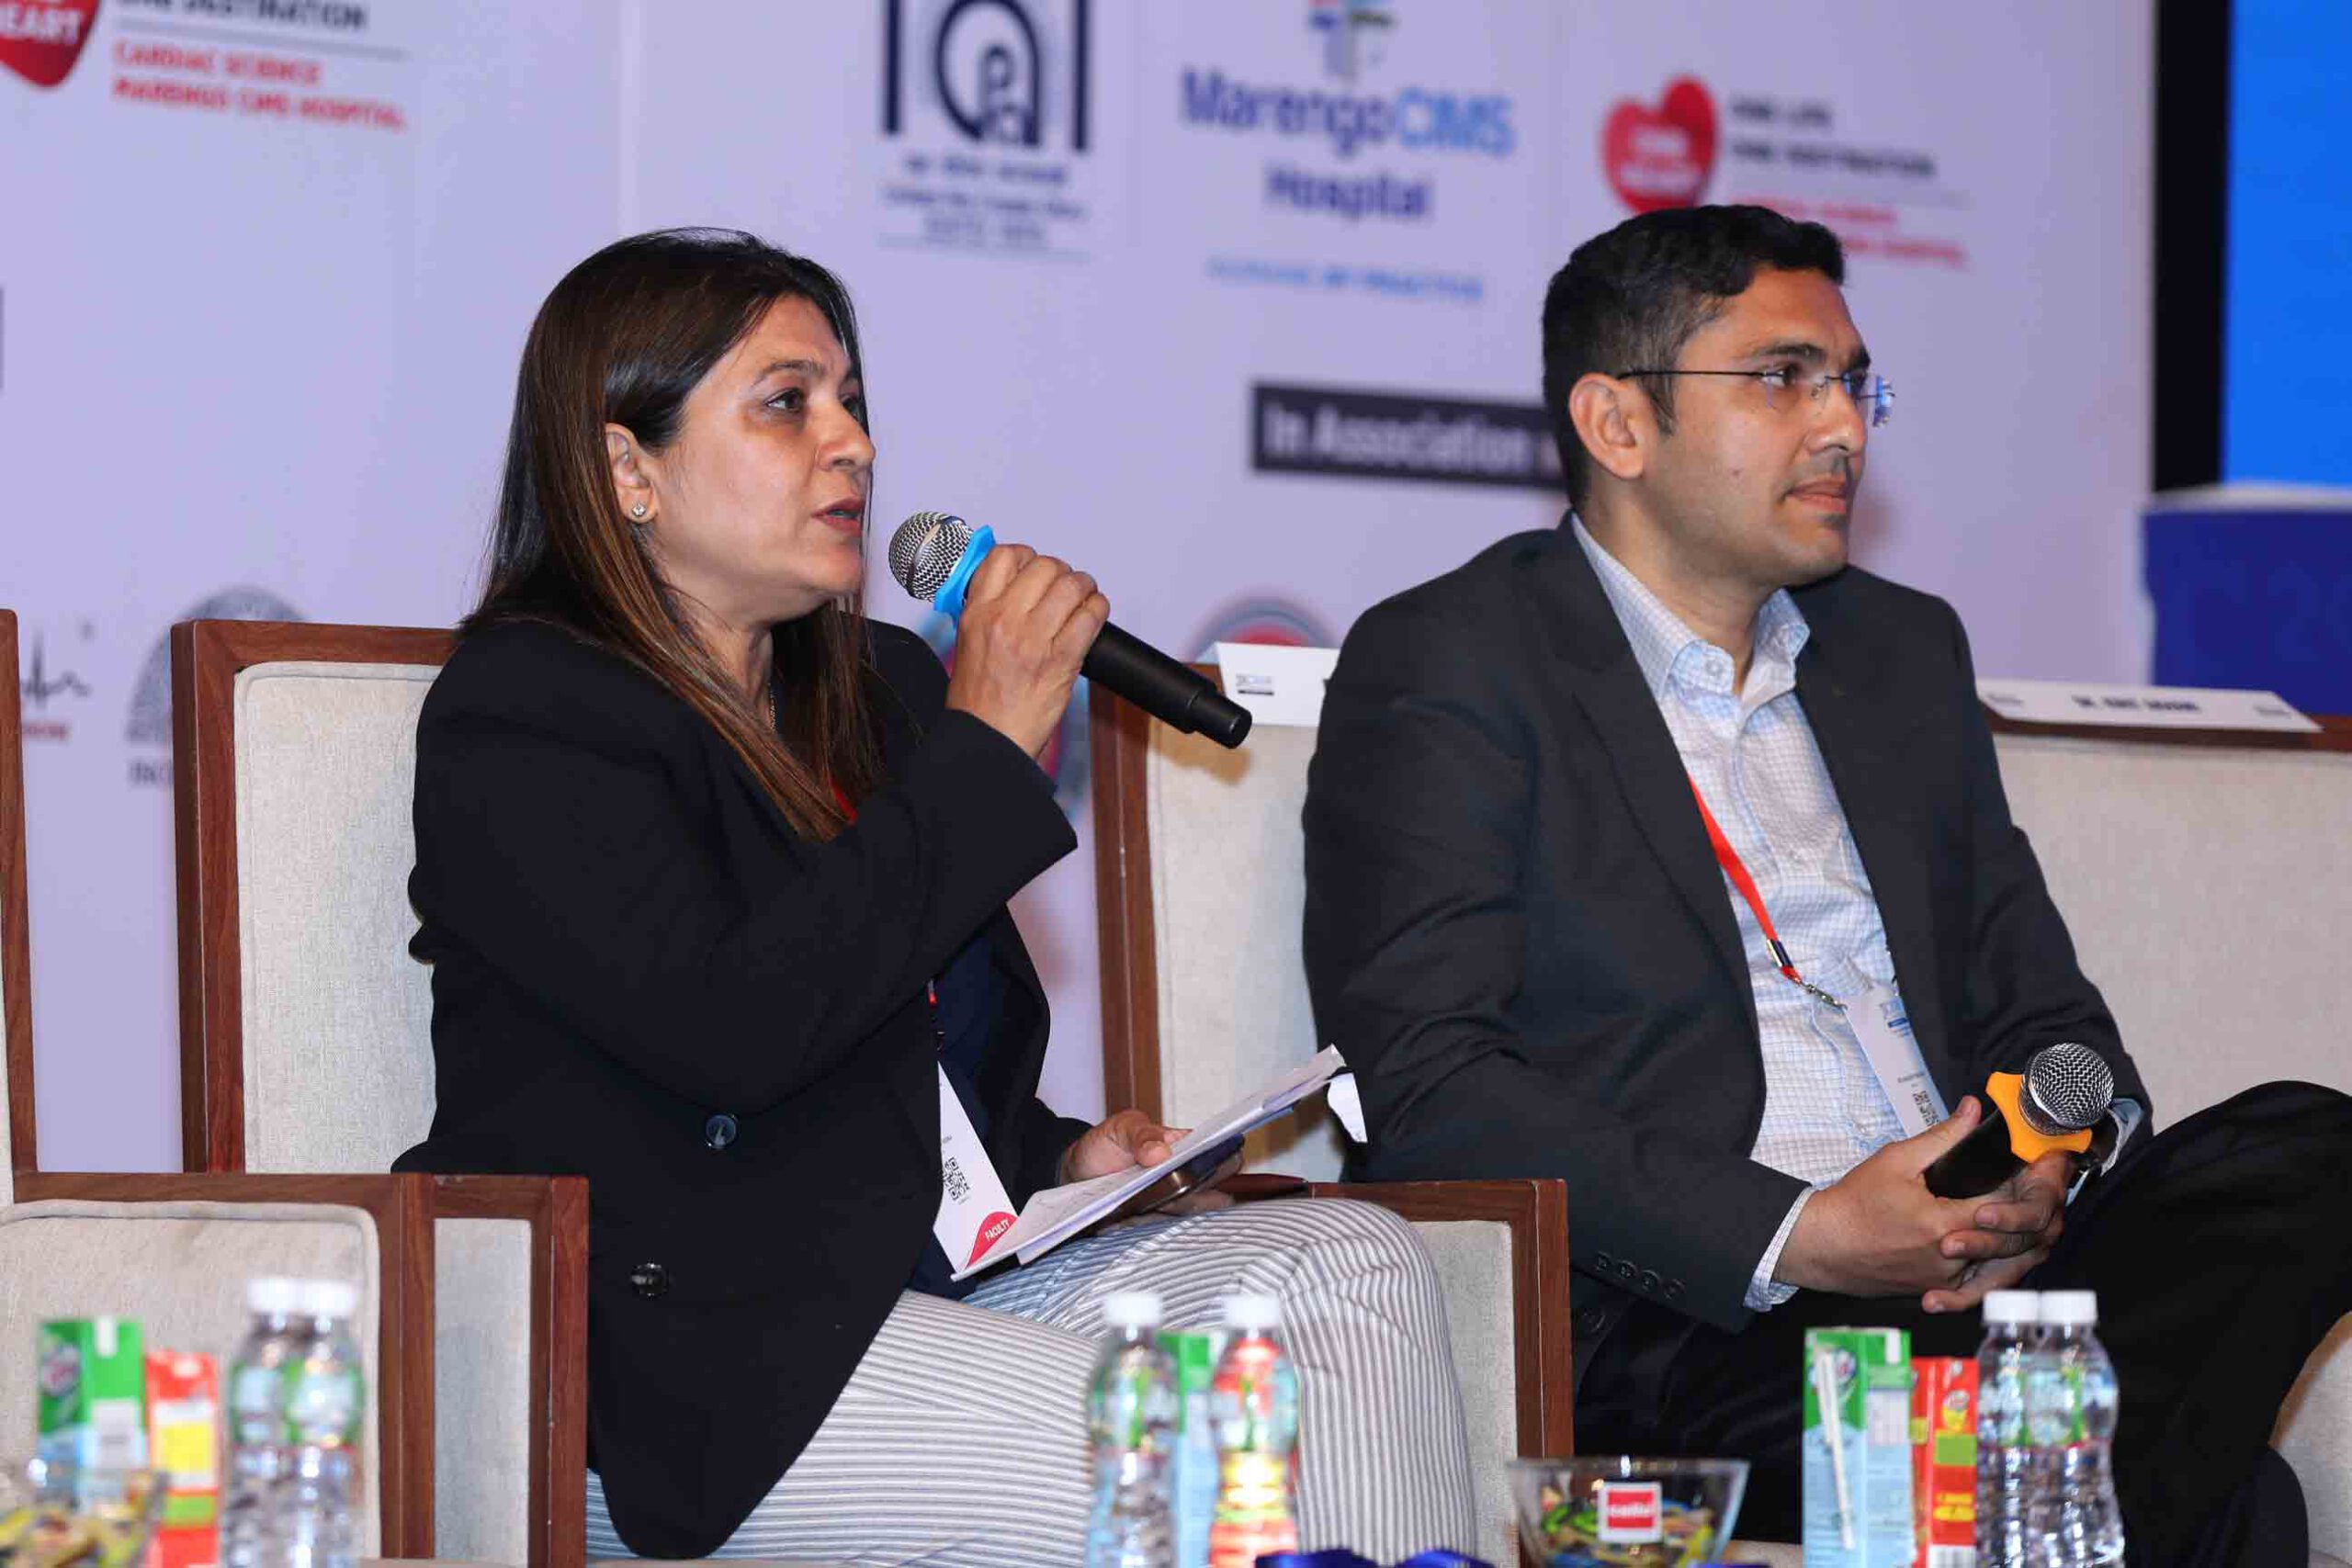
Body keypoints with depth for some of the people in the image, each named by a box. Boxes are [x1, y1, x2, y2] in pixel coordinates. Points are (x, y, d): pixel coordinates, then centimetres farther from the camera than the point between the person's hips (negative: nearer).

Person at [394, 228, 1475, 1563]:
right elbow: (728, 1029, -21)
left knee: (1353, 1263, -13)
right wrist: (987, 749, -14)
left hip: (917, 1281, 8)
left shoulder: (884, 688, 21)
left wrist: (1062, 1160, 9)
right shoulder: (518, 716, -5)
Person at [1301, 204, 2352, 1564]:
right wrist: (1792, 1236, -18)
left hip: (1972, 1260, 8)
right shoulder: (1446, 671, 2)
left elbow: (2041, 1012, 24)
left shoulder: (1906, 650, 24)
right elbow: (1426, 1084, -8)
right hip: (1685, 1323, -8)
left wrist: (2047, 1162, -3)